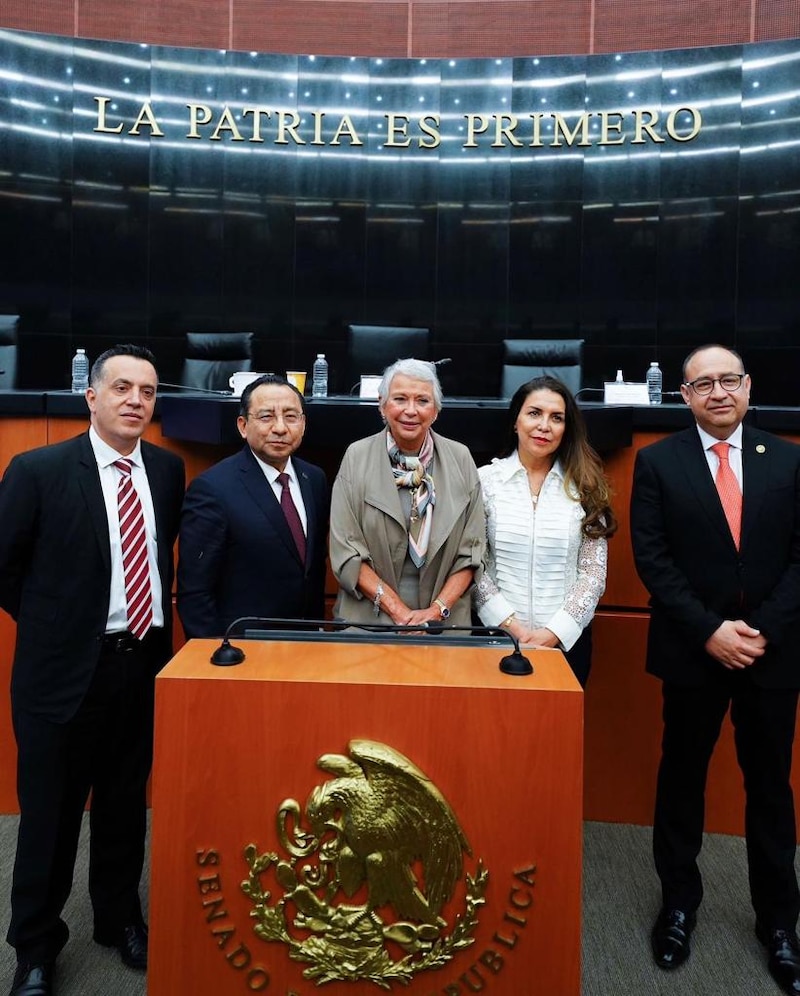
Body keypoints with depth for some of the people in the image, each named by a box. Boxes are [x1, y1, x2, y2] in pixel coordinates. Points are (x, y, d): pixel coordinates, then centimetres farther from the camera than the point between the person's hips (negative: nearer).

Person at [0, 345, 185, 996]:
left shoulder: (168, 470, 2)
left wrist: (161, 621, 10)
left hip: (146, 662, 4)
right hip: (66, 668, -3)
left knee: (126, 806, 19)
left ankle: (120, 919, 40)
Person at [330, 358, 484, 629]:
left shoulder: (460, 459, 1)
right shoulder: (356, 458, -4)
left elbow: (471, 551, 0)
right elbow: (346, 552, -8)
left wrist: (436, 610, -11)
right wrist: (399, 611, -14)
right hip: (368, 620, -1)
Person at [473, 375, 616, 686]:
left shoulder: (585, 487, 1)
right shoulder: (485, 480, -2)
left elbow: (593, 572, -2)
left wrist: (555, 631, -11)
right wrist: (511, 625, -12)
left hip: (566, 639, 1)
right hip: (498, 635, -1)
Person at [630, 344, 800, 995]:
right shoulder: (658, 462, -2)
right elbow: (652, 558, -8)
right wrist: (710, 631, -14)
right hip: (693, 652, -1)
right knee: (683, 777, 13)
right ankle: (679, 902, 33)